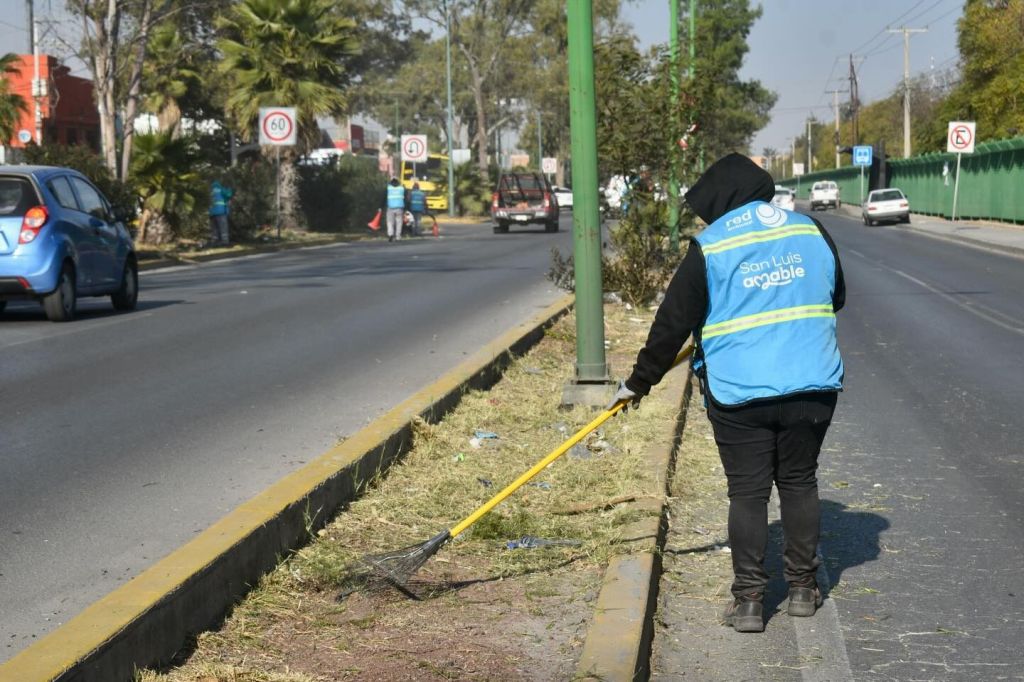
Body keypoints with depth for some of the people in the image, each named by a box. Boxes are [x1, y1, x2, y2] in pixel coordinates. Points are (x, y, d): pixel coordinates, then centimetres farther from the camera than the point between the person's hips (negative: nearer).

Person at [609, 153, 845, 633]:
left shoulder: (710, 250, -5)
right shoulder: (812, 233, 6)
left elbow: (673, 324, -3)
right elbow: (837, 297, 20)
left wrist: (639, 382, 6)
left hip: (739, 395, -3)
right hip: (812, 386, 3)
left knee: (747, 492, 4)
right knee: (799, 483, 16)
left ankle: (748, 601, 5)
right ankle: (803, 588, 23)